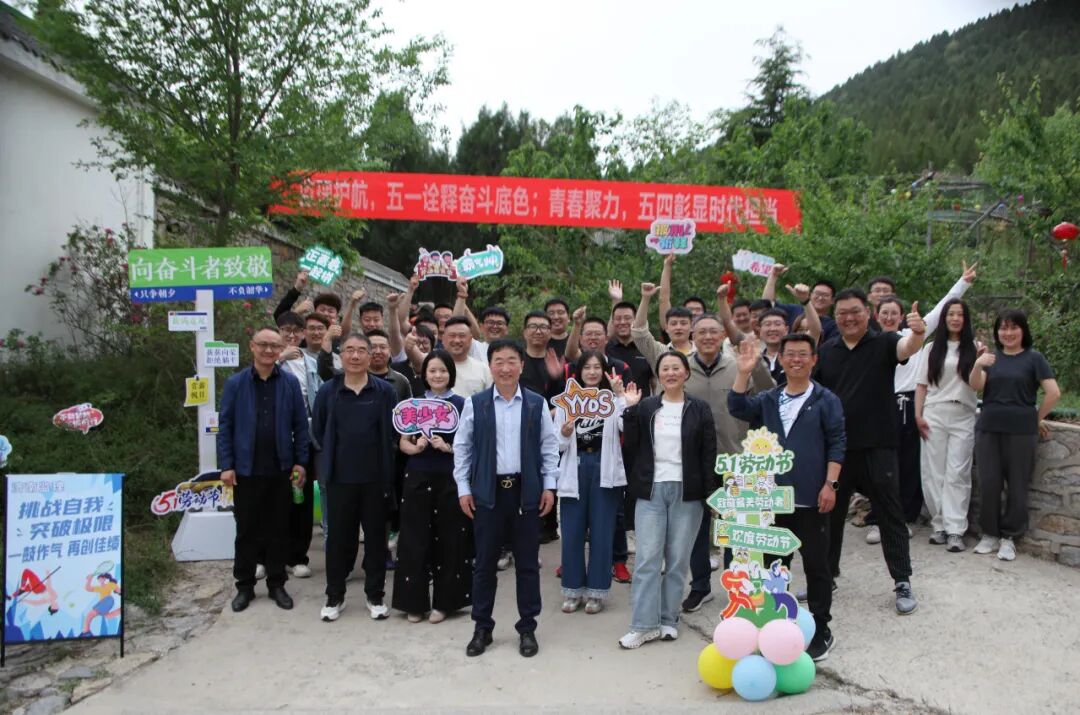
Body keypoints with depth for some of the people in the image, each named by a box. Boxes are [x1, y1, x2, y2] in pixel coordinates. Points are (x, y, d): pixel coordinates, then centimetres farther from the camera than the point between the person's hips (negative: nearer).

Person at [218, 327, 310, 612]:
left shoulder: (290, 383, 0)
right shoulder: (235, 383, -1)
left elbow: (300, 425, 2)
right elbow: (225, 426, -1)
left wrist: (300, 461, -3)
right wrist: (226, 465, -7)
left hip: (281, 469, 1)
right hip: (246, 470, -1)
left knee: (279, 530, 10)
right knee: (246, 530, 9)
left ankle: (277, 584, 22)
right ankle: (244, 585, 22)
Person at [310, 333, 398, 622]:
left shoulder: (385, 391, -2)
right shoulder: (328, 390, 1)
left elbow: (395, 430, 3)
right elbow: (317, 430, 9)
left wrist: (380, 457, 3)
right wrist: (334, 456, 9)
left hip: (376, 478, 0)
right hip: (339, 477, 1)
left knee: (376, 537, 8)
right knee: (338, 537, 8)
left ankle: (375, 596, 21)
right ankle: (334, 596, 23)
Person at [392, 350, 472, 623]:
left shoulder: (461, 405, 0)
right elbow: (403, 443, 6)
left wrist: (447, 447, -17)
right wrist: (416, 447, -14)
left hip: (450, 479, -1)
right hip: (418, 478, 2)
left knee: (449, 540, 3)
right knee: (415, 539, 3)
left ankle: (443, 601, 17)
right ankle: (414, 601, 16)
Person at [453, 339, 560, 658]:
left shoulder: (537, 403, 1)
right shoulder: (475, 403, -1)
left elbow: (549, 447, 5)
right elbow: (461, 447, 3)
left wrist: (549, 486, 0)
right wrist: (463, 488, -1)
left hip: (526, 491, 0)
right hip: (488, 491, 0)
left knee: (527, 563, 8)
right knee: (484, 563, 7)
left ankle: (527, 628, 21)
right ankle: (482, 628, 21)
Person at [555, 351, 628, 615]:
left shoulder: (613, 400, 2)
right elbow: (558, 445, 6)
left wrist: (619, 395, -25)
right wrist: (564, 434, -16)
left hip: (604, 469, -1)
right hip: (575, 469, 1)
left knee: (602, 531, 5)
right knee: (572, 531, 6)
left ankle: (596, 591, 17)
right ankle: (573, 590, 19)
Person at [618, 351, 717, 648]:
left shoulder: (700, 409, 2)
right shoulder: (645, 407, 5)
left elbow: (709, 455, 1)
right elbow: (631, 444, -1)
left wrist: (711, 495, -4)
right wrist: (629, 409, -10)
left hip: (686, 492, 0)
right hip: (651, 490, 1)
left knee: (678, 559, 6)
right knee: (647, 558, -2)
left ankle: (668, 619, 20)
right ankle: (644, 625, 3)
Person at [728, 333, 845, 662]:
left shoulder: (826, 400, -1)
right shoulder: (769, 400, 9)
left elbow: (837, 444, -4)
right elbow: (737, 408, -5)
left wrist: (830, 484, -11)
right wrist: (744, 373, -15)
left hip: (811, 499, -4)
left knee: (816, 565, 6)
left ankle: (820, 631, 19)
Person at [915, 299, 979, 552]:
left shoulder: (973, 348, 8)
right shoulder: (932, 348, 10)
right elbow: (921, 384, 8)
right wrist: (918, 415, 0)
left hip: (963, 416, -1)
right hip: (934, 414, 1)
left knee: (958, 474, -4)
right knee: (933, 472, 1)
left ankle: (955, 530, -4)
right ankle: (939, 525, 10)